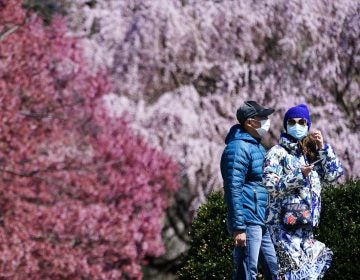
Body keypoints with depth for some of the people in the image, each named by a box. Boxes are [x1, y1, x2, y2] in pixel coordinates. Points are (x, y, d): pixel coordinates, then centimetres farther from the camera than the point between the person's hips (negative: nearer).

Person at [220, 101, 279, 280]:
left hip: (263, 222, 10)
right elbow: (233, 190, -18)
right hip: (249, 222, -10)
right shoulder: (238, 148, -13)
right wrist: (238, 227, -22)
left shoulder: (256, 146, 18)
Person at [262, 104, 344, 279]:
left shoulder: (311, 152, 17)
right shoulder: (277, 153, -2)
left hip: (306, 224, 7)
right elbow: (270, 185, -12)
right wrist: (299, 174, -19)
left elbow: (334, 174, 11)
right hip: (284, 222, -7)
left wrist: (323, 148, 4)